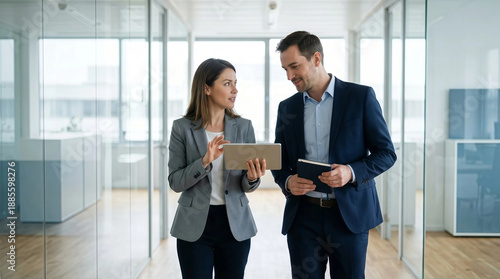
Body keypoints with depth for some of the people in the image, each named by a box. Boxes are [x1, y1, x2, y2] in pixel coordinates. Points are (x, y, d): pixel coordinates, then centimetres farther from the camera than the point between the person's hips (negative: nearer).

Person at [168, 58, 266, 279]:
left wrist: (252, 178, -21)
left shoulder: (244, 127, 0)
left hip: (235, 225, 2)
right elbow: (175, 182, -7)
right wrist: (205, 161, -22)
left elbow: (246, 186, 1)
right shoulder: (182, 128, -5)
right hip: (195, 227, -2)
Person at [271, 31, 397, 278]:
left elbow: (386, 153, -2)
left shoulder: (361, 96, -3)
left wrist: (351, 172, -20)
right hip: (303, 216, 3)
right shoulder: (287, 107, 7)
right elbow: (279, 162, 13)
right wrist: (288, 181, -10)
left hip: (350, 214, -2)